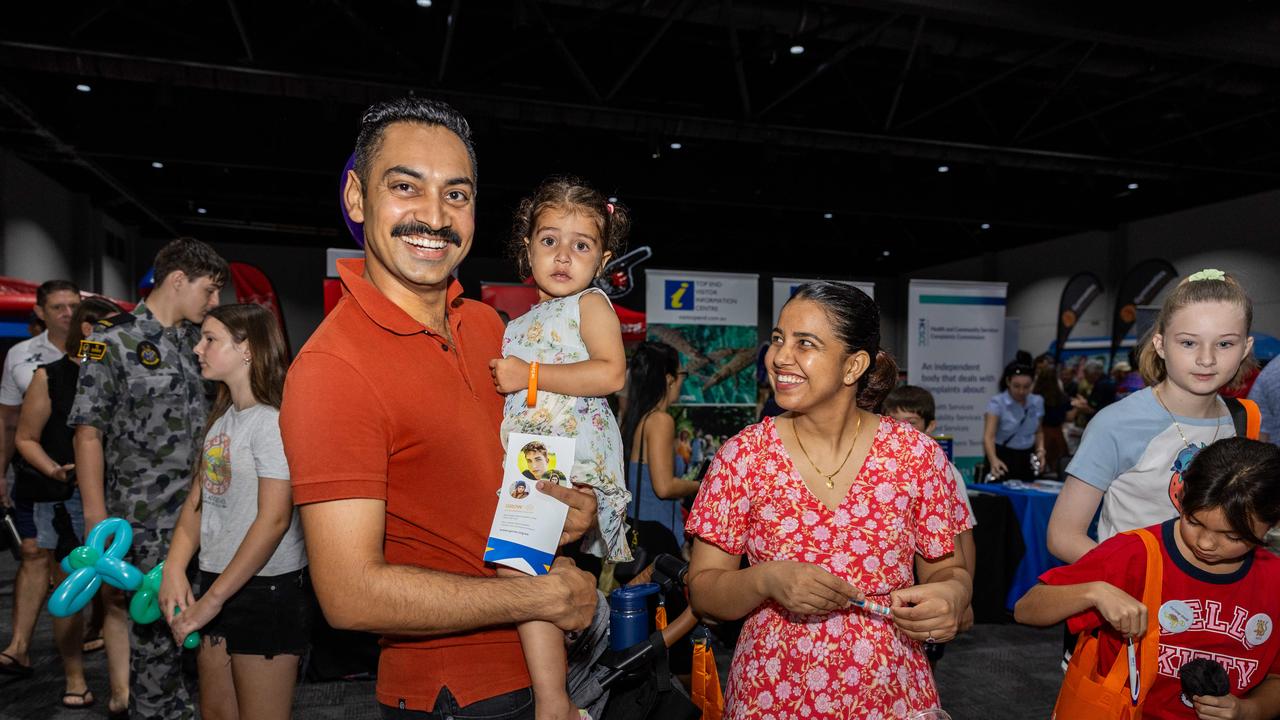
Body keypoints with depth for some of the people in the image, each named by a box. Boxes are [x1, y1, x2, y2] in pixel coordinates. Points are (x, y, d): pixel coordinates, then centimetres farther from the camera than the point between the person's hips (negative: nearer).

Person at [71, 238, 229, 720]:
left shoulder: (197, 339, 11)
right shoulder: (114, 340, -6)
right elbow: (88, 432, -8)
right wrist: (98, 522, -13)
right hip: (148, 518, -5)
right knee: (156, 620, 4)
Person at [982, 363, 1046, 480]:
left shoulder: (1037, 401, 1)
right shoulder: (997, 402, -15)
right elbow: (988, 436, -27)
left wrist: (1040, 450, 0)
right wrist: (993, 460, -44)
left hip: (1027, 458, 4)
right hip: (1002, 457, -4)